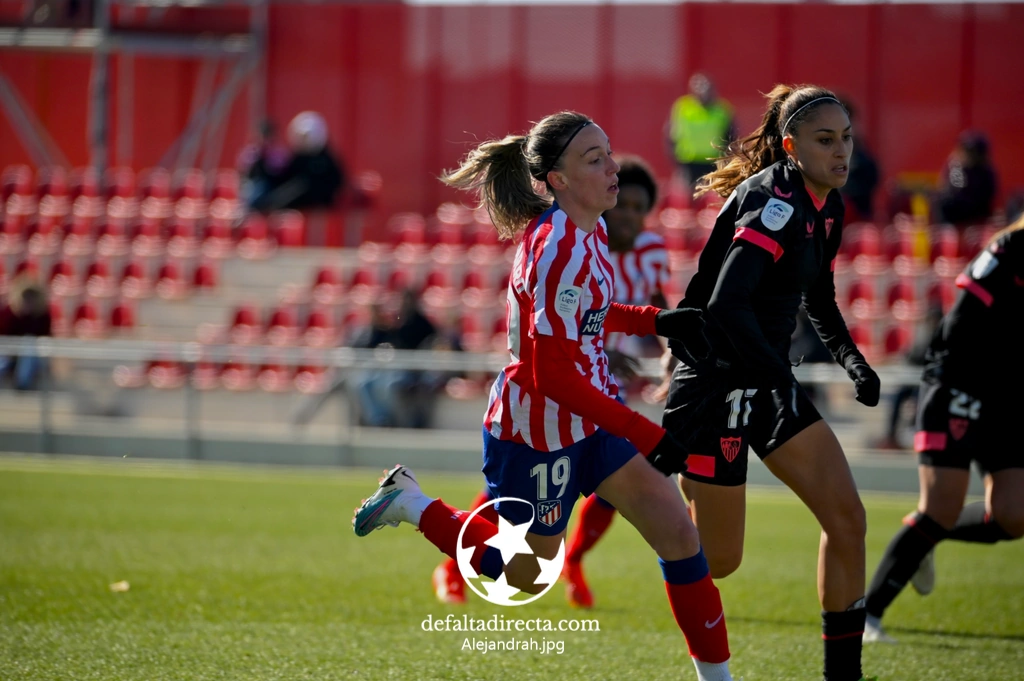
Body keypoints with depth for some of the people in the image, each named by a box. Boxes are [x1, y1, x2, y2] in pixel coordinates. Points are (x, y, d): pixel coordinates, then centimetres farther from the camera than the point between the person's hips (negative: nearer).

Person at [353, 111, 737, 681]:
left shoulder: (586, 229, 2)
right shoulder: (558, 250, -27)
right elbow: (551, 374, -30)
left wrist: (657, 321, 4)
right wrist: (649, 438, -29)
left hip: (588, 416, 9)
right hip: (537, 428, -8)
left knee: (679, 533, 0)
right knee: (525, 578, 9)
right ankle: (412, 504, 26)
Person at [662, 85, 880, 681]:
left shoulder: (826, 207, 8)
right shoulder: (775, 201, -21)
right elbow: (726, 304, -33)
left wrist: (851, 358, 11)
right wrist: (779, 378, -41)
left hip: (769, 380, 9)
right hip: (717, 381, -9)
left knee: (847, 518, -1)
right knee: (718, 559, -2)